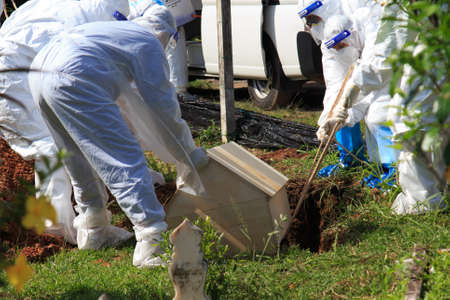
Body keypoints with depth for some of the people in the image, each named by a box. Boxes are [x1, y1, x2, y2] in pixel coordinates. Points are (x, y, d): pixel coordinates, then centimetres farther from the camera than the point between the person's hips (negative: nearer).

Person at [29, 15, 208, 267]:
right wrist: (190, 154, 22)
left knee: (82, 161, 25)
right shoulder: (150, 45, 11)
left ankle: (93, 232, 36)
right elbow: (164, 107, 11)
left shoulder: (115, 29, 36)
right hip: (73, 80, -9)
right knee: (126, 160, -8)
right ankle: (151, 242, -15)